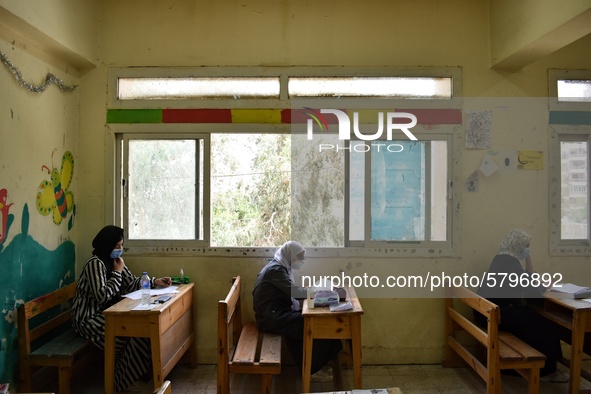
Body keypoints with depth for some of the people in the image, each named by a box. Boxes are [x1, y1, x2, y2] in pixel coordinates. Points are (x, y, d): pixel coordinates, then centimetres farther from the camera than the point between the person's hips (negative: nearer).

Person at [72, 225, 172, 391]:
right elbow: (102, 296, -30)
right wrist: (117, 272, -20)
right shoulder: (95, 263, -21)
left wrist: (155, 281, -3)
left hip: (106, 312, 9)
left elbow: (131, 283, 10)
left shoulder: (113, 260, 7)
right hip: (89, 318, -9)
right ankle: (126, 379, -2)